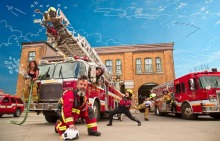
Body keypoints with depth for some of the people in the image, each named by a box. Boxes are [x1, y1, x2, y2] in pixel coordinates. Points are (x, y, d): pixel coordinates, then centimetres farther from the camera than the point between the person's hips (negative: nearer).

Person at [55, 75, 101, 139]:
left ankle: (92, 130, 1)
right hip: (64, 115, -6)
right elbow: (67, 110, -38)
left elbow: (84, 110, 1)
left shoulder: (85, 97, -7)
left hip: (74, 114, 6)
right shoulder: (70, 94, -31)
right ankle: (58, 126, 25)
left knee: (90, 110, -1)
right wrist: (70, 124, -42)